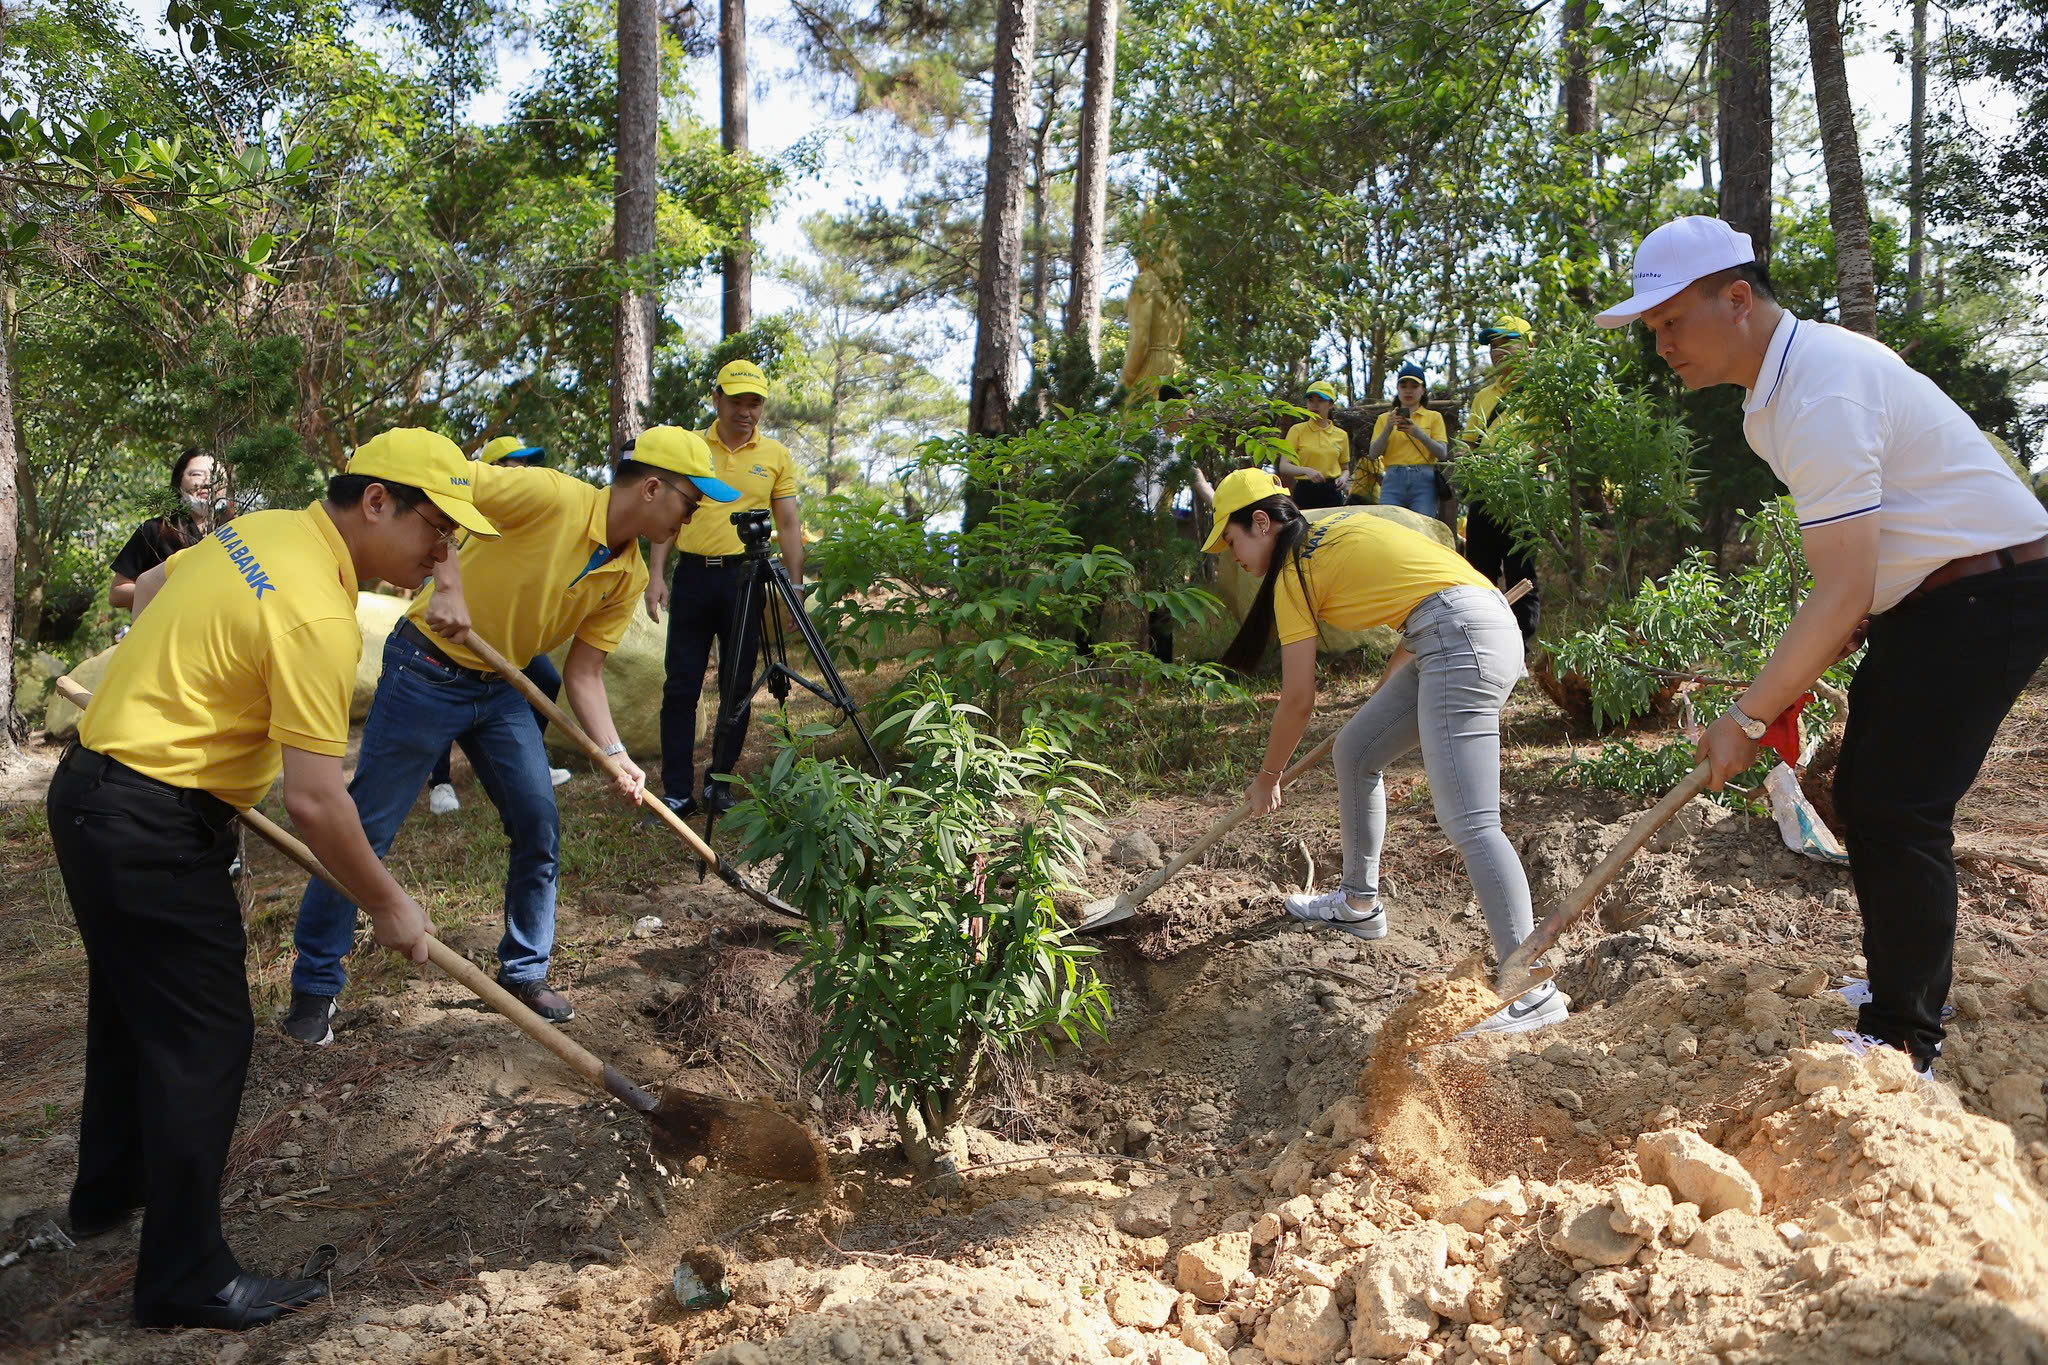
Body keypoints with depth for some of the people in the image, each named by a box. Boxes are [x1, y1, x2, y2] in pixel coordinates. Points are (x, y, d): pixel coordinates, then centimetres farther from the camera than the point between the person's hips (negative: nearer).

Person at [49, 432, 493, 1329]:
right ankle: (185, 1280, 10)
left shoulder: (261, 531, 3)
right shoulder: (315, 615, -26)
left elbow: (148, 589, 22)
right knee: (203, 1038, -1)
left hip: (93, 791, 10)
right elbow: (315, 802, -25)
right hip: (150, 831, -10)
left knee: (132, 1006, 25)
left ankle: (109, 1189, 46)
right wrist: (387, 905, -12)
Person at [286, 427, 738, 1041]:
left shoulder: (628, 577, -1)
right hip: (428, 671, -7)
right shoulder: (553, 496, -22)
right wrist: (447, 584, -37)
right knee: (366, 828, 1)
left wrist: (616, 756, -10)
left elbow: (583, 674, 2)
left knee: (539, 827, 5)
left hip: (500, 689, 7)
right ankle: (314, 986, 18)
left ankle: (525, 972, 24)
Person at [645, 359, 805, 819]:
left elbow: (788, 524, 8)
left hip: (745, 575, 0)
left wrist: (795, 584, 0)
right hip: (693, 574, 0)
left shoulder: (776, 455, 6)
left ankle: (719, 783, 17)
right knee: (681, 686, 0)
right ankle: (677, 792, 6)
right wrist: (656, 575, -2)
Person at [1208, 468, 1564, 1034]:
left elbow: (1298, 699, 0)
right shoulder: (1337, 528, 21)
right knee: (1354, 749, 20)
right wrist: (1385, 689, 29)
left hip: (1463, 641, -10)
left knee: (1469, 824, -15)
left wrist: (1268, 776, 15)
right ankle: (1360, 903, 33)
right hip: (1482, 628, 10)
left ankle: (1532, 993, -17)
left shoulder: (1295, 571, -2)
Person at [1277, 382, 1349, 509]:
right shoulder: (1297, 430, 0)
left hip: (1332, 494, 2)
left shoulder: (1341, 435, 9)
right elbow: (1283, 467, -8)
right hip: (1305, 493, -2)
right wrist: (1306, 470, -25)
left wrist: (1343, 478, -3)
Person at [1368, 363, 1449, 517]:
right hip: (1393, 481, 1)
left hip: (1423, 481, -1)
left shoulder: (1434, 417, 12)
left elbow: (1442, 453, 0)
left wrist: (1420, 434, -16)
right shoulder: (1385, 418, 16)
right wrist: (1388, 429, -10)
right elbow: (1373, 454, 4)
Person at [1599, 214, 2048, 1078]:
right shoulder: (1776, 387, 6)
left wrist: (1746, 719, -23)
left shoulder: (1820, 394, -27)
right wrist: (1813, 667, 9)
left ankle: (1903, 1043, -2)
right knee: (1864, 794, 13)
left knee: (1896, 808, -11)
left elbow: (1843, 593, -29)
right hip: (1924, 598, 10)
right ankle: (1909, 986, 28)